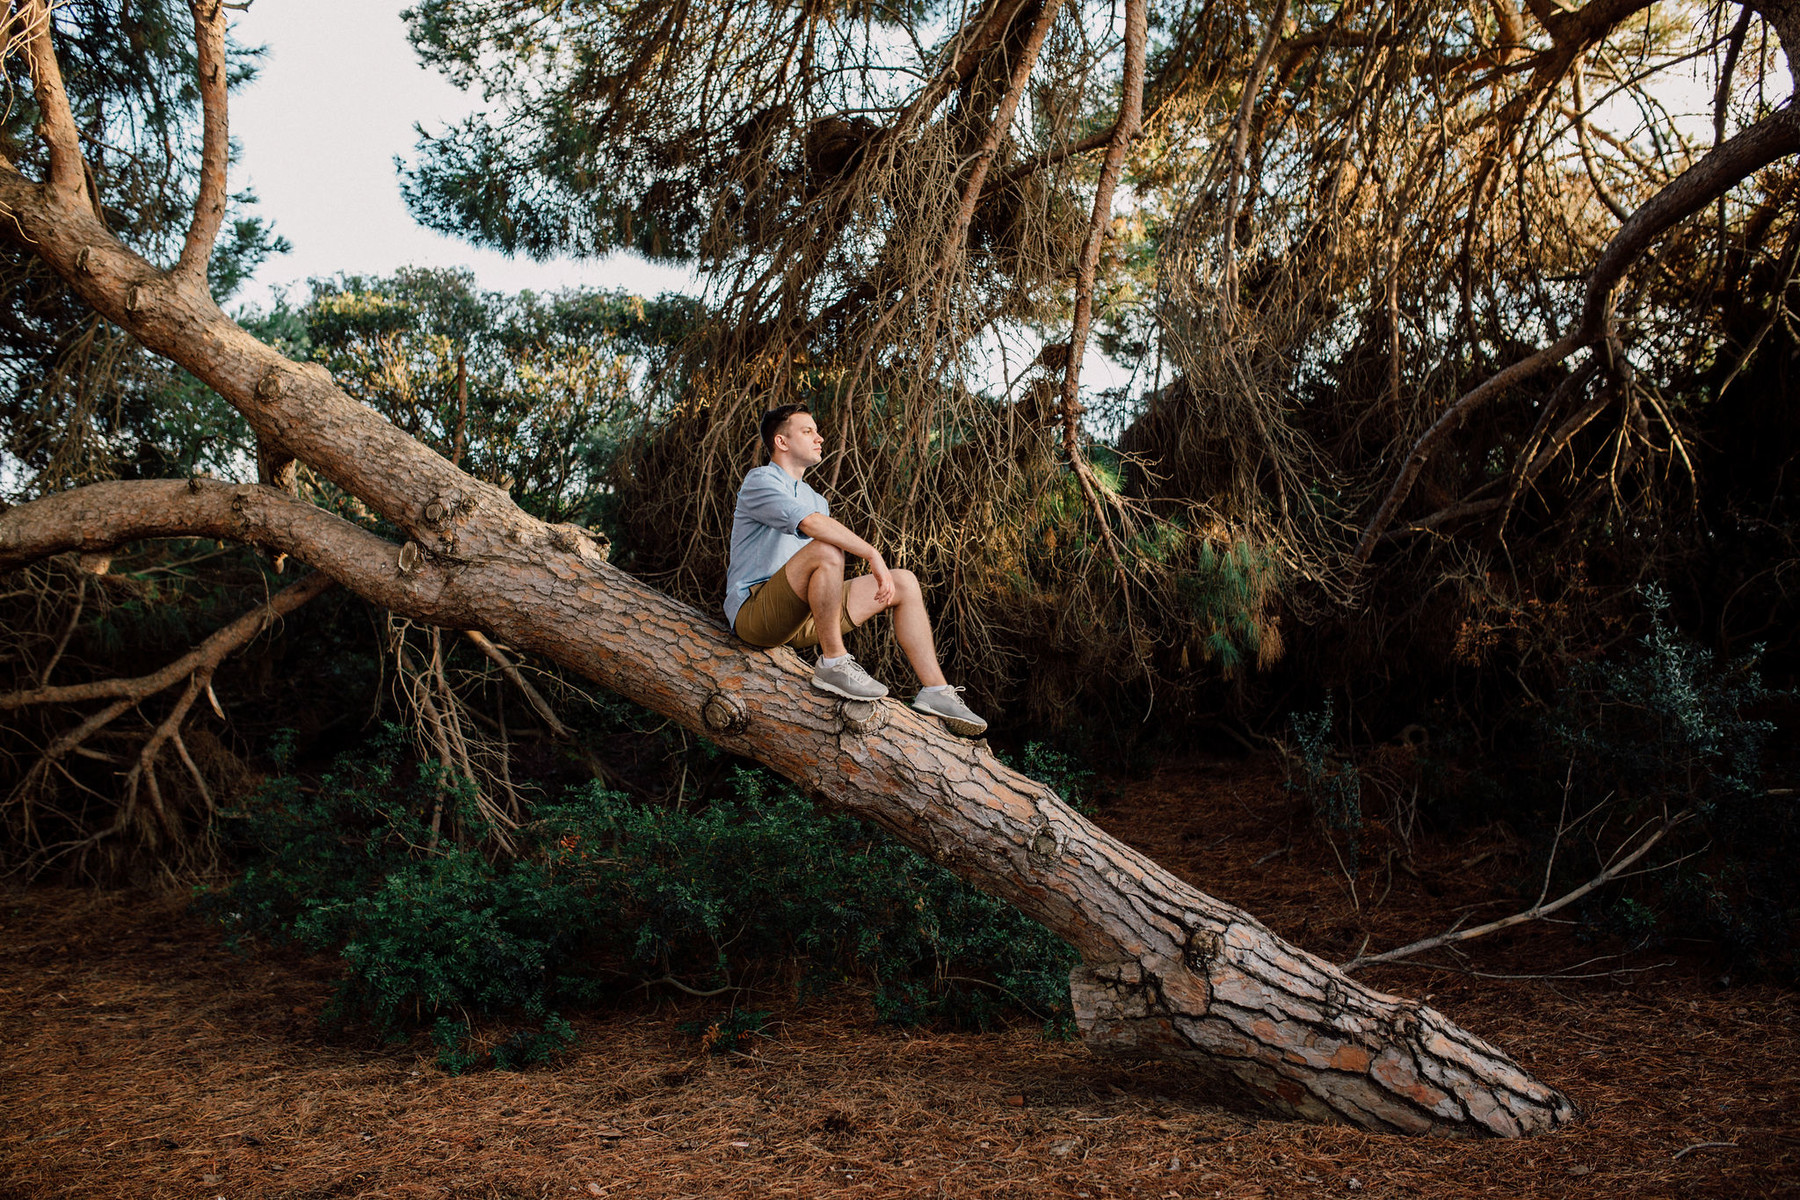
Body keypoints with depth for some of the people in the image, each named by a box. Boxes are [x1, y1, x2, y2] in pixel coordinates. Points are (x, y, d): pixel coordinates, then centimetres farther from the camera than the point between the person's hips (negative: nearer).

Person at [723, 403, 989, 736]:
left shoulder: (814, 498, 25)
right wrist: (872, 555, -28)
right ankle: (834, 664, -25)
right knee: (825, 550, -35)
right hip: (755, 613, -9)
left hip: (804, 617, 9)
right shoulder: (759, 482, -6)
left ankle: (935, 691, -2)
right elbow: (810, 523, -24)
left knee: (905, 583, 3)